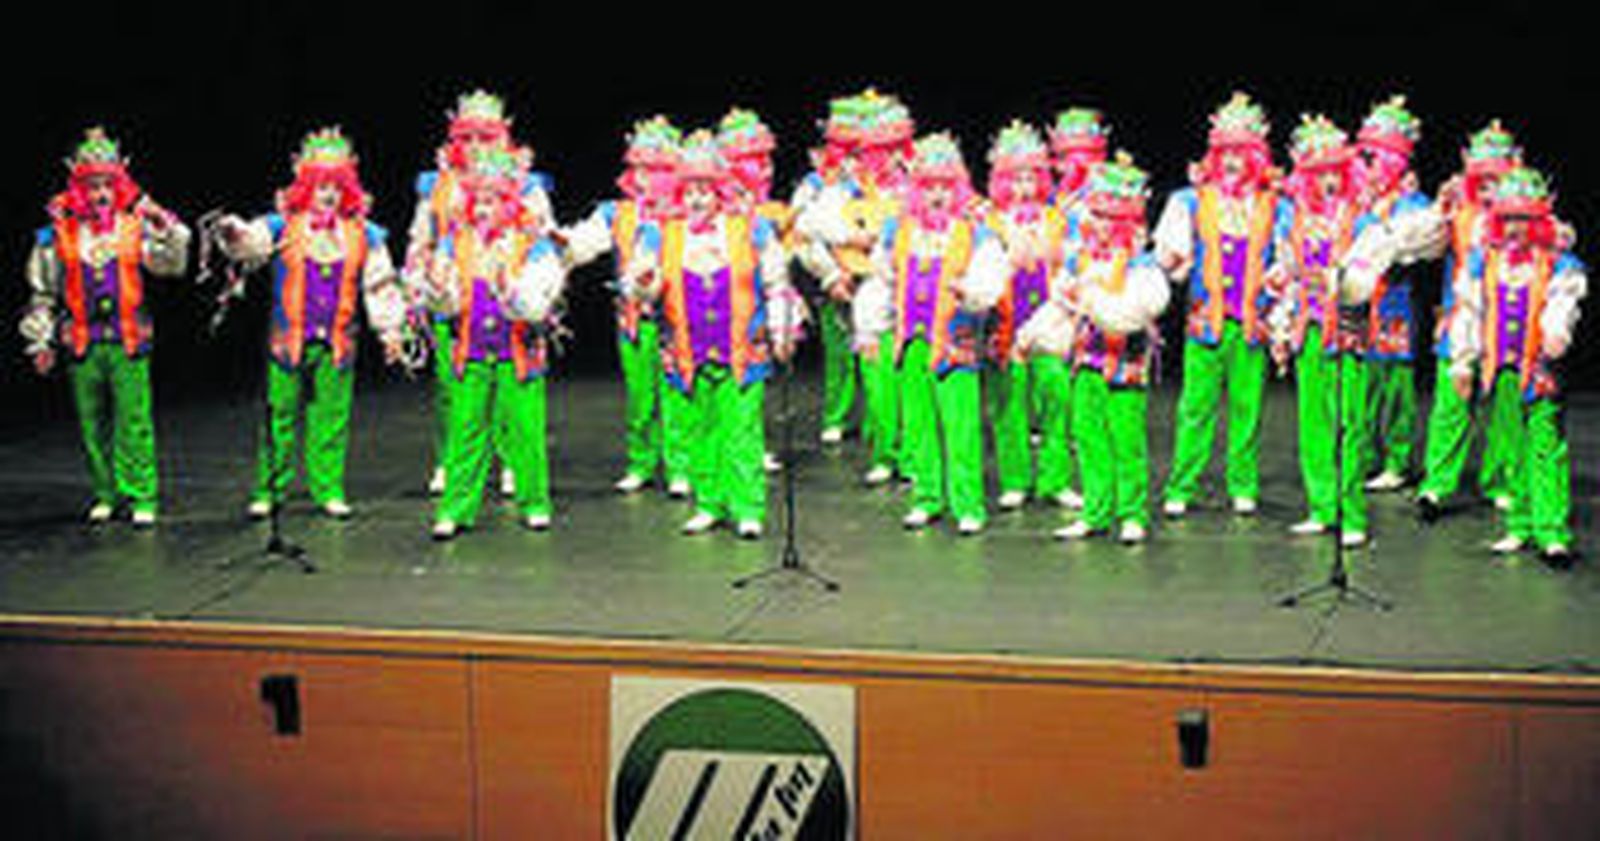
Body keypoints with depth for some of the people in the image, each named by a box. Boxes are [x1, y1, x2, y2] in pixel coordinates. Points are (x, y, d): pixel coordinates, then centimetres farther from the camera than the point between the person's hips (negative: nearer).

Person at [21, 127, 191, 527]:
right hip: (82, 343, 2)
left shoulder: (135, 227, 2)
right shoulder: (58, 235, 5)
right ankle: (105, 494, 20)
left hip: (128, 342, -2)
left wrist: (169, 233, -17)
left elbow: (171, 266, -2)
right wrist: (41, 340, 8)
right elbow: (43, 293, 11)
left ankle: (142, 496, 0)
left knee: (134, 421, -5)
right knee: (93, 423, 9)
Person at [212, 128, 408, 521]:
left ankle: (329, 490, 14)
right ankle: (269, 491, 11)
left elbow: (381, 286, 10)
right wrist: (231, 234, -37)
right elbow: (249, 243, -15)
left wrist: (391, 330, 8)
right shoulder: (282, 227, 0)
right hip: (289, 339, -1)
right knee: (281, 416, 3)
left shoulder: (363, 234, 5)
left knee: (331, 418, 5)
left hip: (337, 342, 1)